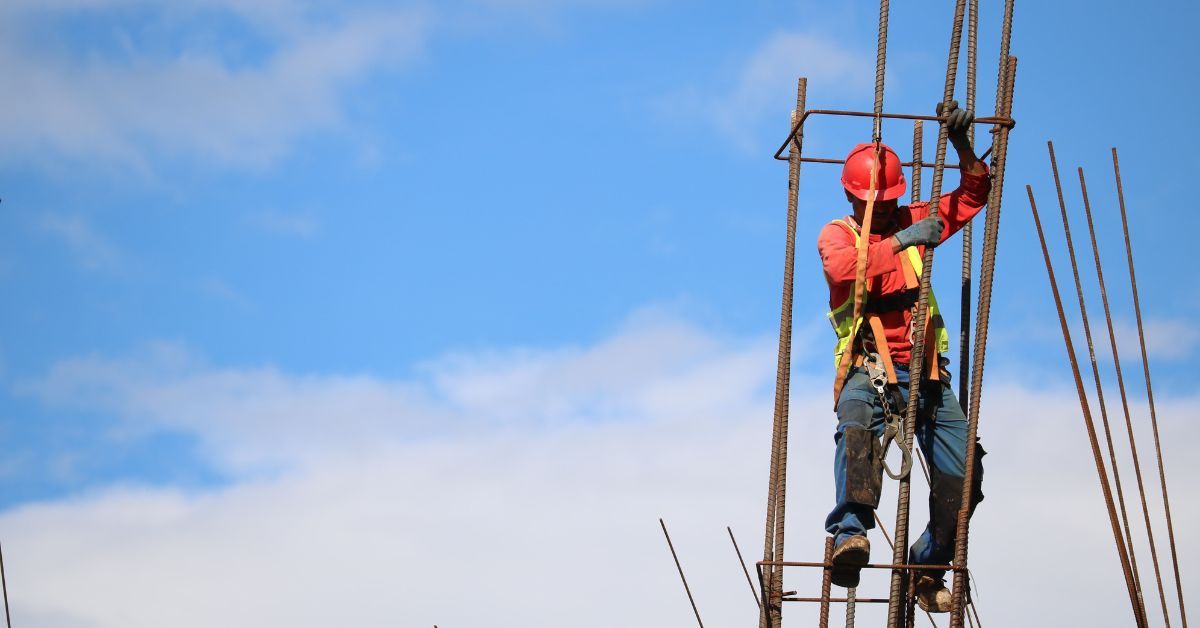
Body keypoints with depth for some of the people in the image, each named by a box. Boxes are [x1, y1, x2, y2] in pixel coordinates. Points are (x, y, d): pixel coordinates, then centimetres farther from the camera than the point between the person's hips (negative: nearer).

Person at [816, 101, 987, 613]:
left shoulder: (912, 221, 18)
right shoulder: (837, 234, 6)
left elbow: (973, 196, 14)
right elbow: (842, 268, -17)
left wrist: (962, 147, -2)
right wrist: (900, 241, -24)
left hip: (924, 369, 4)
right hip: (868, 368, -4)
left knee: (962, 473, -7)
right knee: (857, 426, -38)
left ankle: (928, 567, 12)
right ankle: (850, 532, -52)